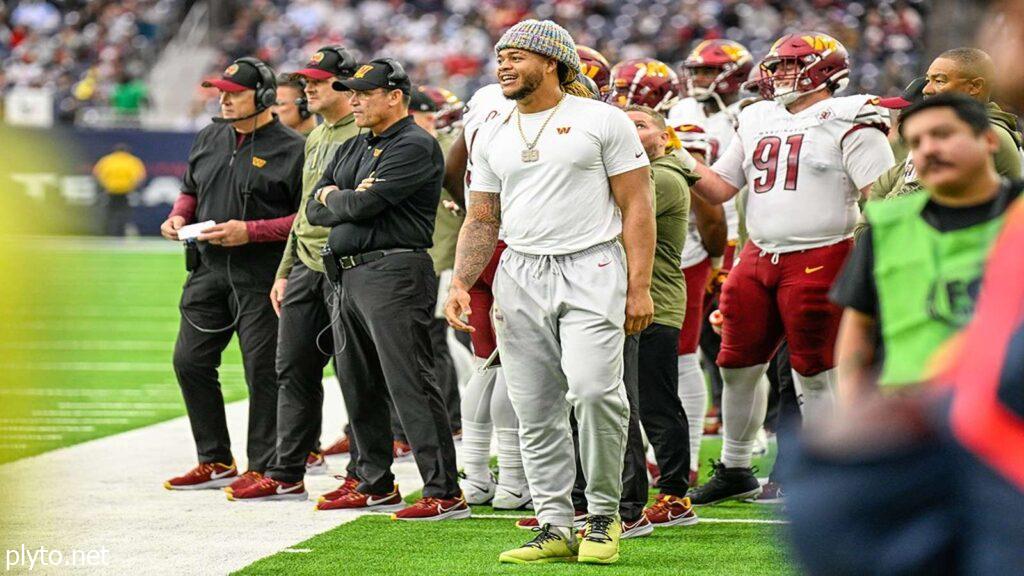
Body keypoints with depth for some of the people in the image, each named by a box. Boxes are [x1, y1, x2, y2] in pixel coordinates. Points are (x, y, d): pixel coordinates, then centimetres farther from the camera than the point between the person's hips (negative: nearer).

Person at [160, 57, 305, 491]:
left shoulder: (291, 149, -8)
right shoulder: (209, 139, 13)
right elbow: (191, 190, 27)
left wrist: (249, 231, -18)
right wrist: (178, 216, 4)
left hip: (261, 279, -7)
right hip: (208, 271, 7)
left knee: (262, 371, -3)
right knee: (190, 360, 6)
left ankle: (264, 467, 6)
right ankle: (216, 462, 17)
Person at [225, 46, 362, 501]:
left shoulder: (364, 133, -9)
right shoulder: (315, 138, 19)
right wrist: (285, 272, 23)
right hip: (305, 268, 9)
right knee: (293, 369, 9)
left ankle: (364, 477, 3)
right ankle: (286, 474, 14)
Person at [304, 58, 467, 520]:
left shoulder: (415, 147, -8)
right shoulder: (352, 150, 20)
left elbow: (364, 204, -18)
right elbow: (314, 210, 13)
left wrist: (333, 199, 2)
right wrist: (350, 201, -5)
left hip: (393, 273, -10)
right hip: (349, 276, 10)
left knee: (410, 386, -13)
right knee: (358, 388, 13)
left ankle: (444, 493, -14)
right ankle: (376, 485, 23)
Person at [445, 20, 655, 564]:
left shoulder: (601, 121, 1)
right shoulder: (492, 136, 15)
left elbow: (636, 207, -1)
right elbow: (482, 221, 18)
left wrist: (639, 287, -8)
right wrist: (460, 283, 3)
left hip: (591, 269, -5)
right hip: (520, 276, 5)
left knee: (593, 390, -21)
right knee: (536, 412, 3)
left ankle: (603, 514, -4)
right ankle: (556, 527, 10)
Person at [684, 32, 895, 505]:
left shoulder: (848, 123, -6)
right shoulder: (758, 121, 14)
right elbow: (719, 189, 18)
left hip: (820, 258, -7)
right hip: (759, 256, 7)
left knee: (814, 374, -2)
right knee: (738, 366, 11)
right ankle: (734, 470, 26)